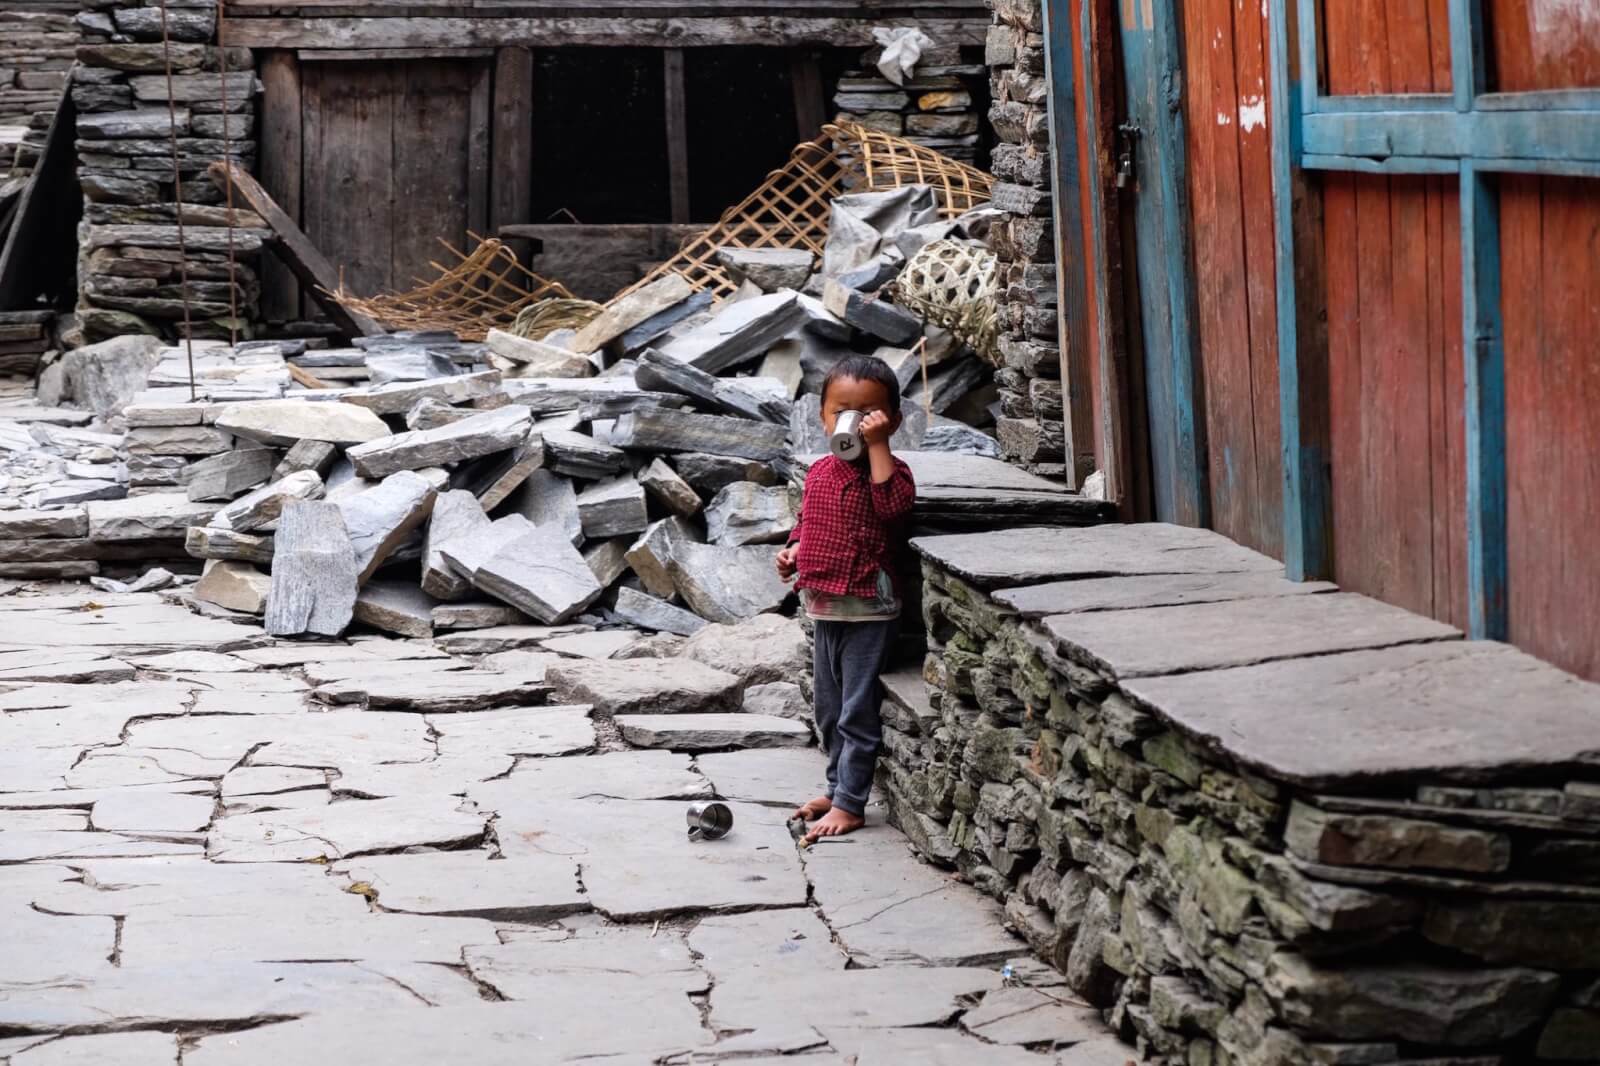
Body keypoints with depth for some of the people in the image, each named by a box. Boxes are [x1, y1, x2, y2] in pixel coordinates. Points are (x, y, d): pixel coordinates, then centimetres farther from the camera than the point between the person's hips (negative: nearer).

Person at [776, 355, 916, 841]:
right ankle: (837, 787, 31)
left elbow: (892, 504, -34)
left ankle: (850, 805, 2)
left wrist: (877, 444, -30)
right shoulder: (820, 472, 7)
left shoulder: (890, 471, -12)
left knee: (858, 711, -3)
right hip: (825, 605, 7)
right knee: (829, 707, 17)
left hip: (869, 609, -7)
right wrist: (794, 553, 1)